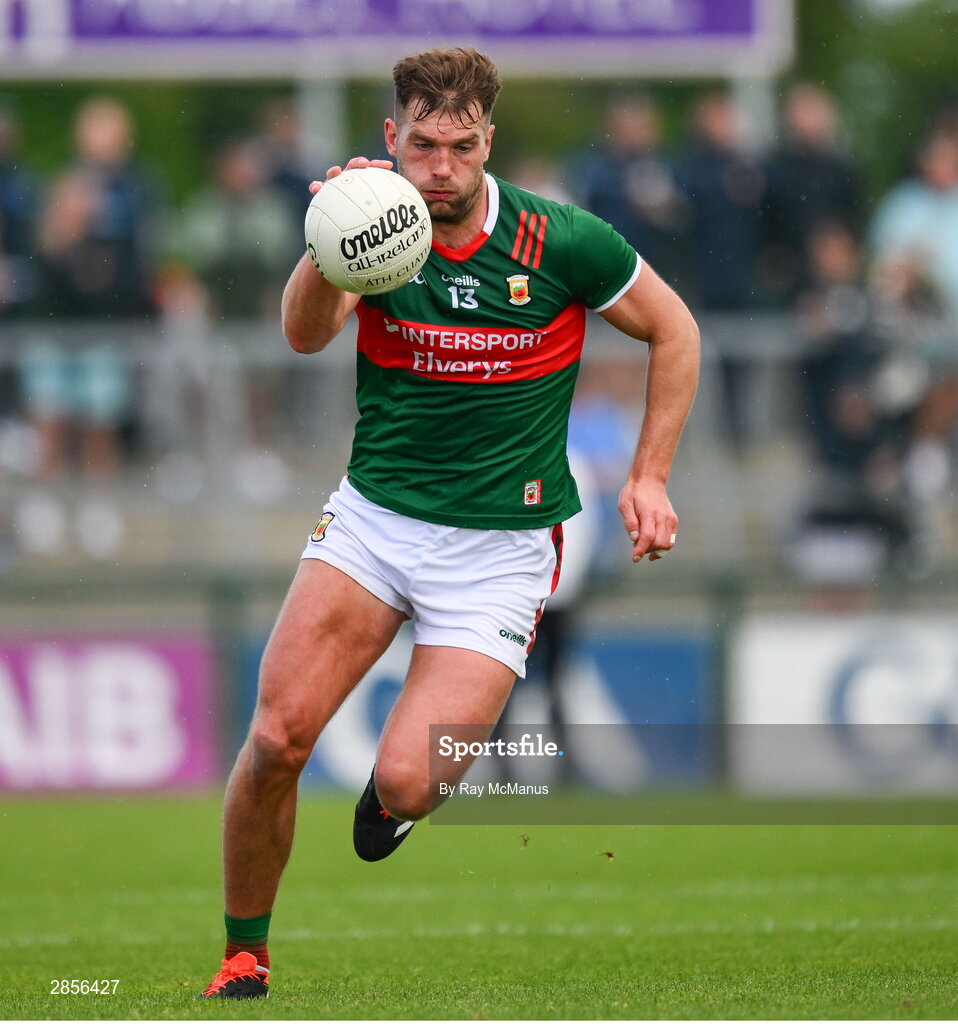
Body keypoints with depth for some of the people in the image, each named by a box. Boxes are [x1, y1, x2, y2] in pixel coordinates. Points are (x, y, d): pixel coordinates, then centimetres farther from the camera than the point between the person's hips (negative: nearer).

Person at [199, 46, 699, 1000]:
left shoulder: (561, 240, -11)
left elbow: (672, 331, 4)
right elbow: (304, 332, -28)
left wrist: (649, 477, 0)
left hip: (501, 545, -2)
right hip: (374, 517, 2)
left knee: (405, 783, -16)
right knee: (276, 740, -12)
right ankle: (244, 954, 9)